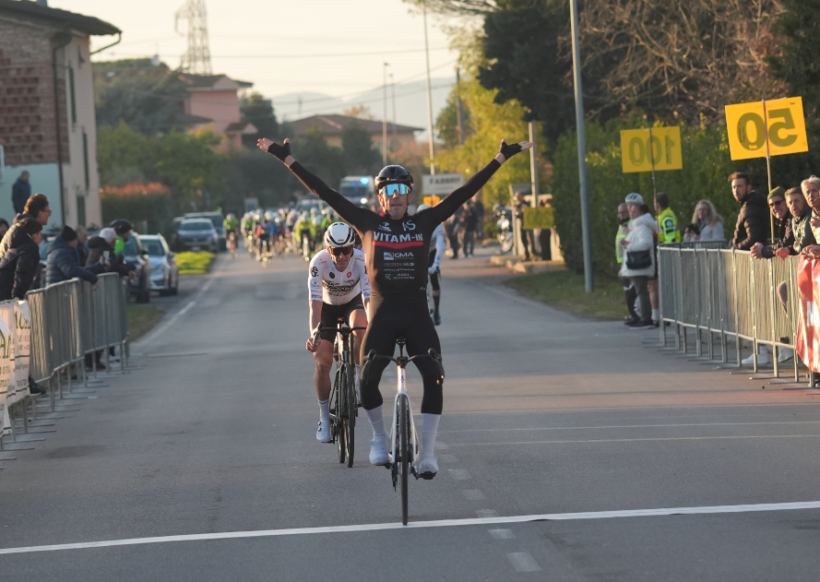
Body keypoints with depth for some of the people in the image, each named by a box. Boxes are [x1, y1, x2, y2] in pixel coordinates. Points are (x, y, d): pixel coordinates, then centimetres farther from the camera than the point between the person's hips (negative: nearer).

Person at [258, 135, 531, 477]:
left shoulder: (424, 222, 7)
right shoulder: (368, 223, 5)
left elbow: (465, 192, 7)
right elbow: (324, 193, 5)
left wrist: (502, 157, 6)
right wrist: (286, 159, 3)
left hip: (417, 313, 0)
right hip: (382, 314, 0)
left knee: (434, 379, -15)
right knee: (366, 382, -11)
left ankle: (427, 454, -8)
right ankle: (379, 437, 17)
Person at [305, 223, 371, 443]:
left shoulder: (361, 260, -31)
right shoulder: (319, 262, -32)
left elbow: (369, 296, -37)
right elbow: (315, 301, -35)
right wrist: (313, 332, -47)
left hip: (353, 303, 0)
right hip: (328, 307, 0)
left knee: (360, 327, -36)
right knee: (322, 362, -11)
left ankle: (360, 379, -13)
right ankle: (324, 418, 6)